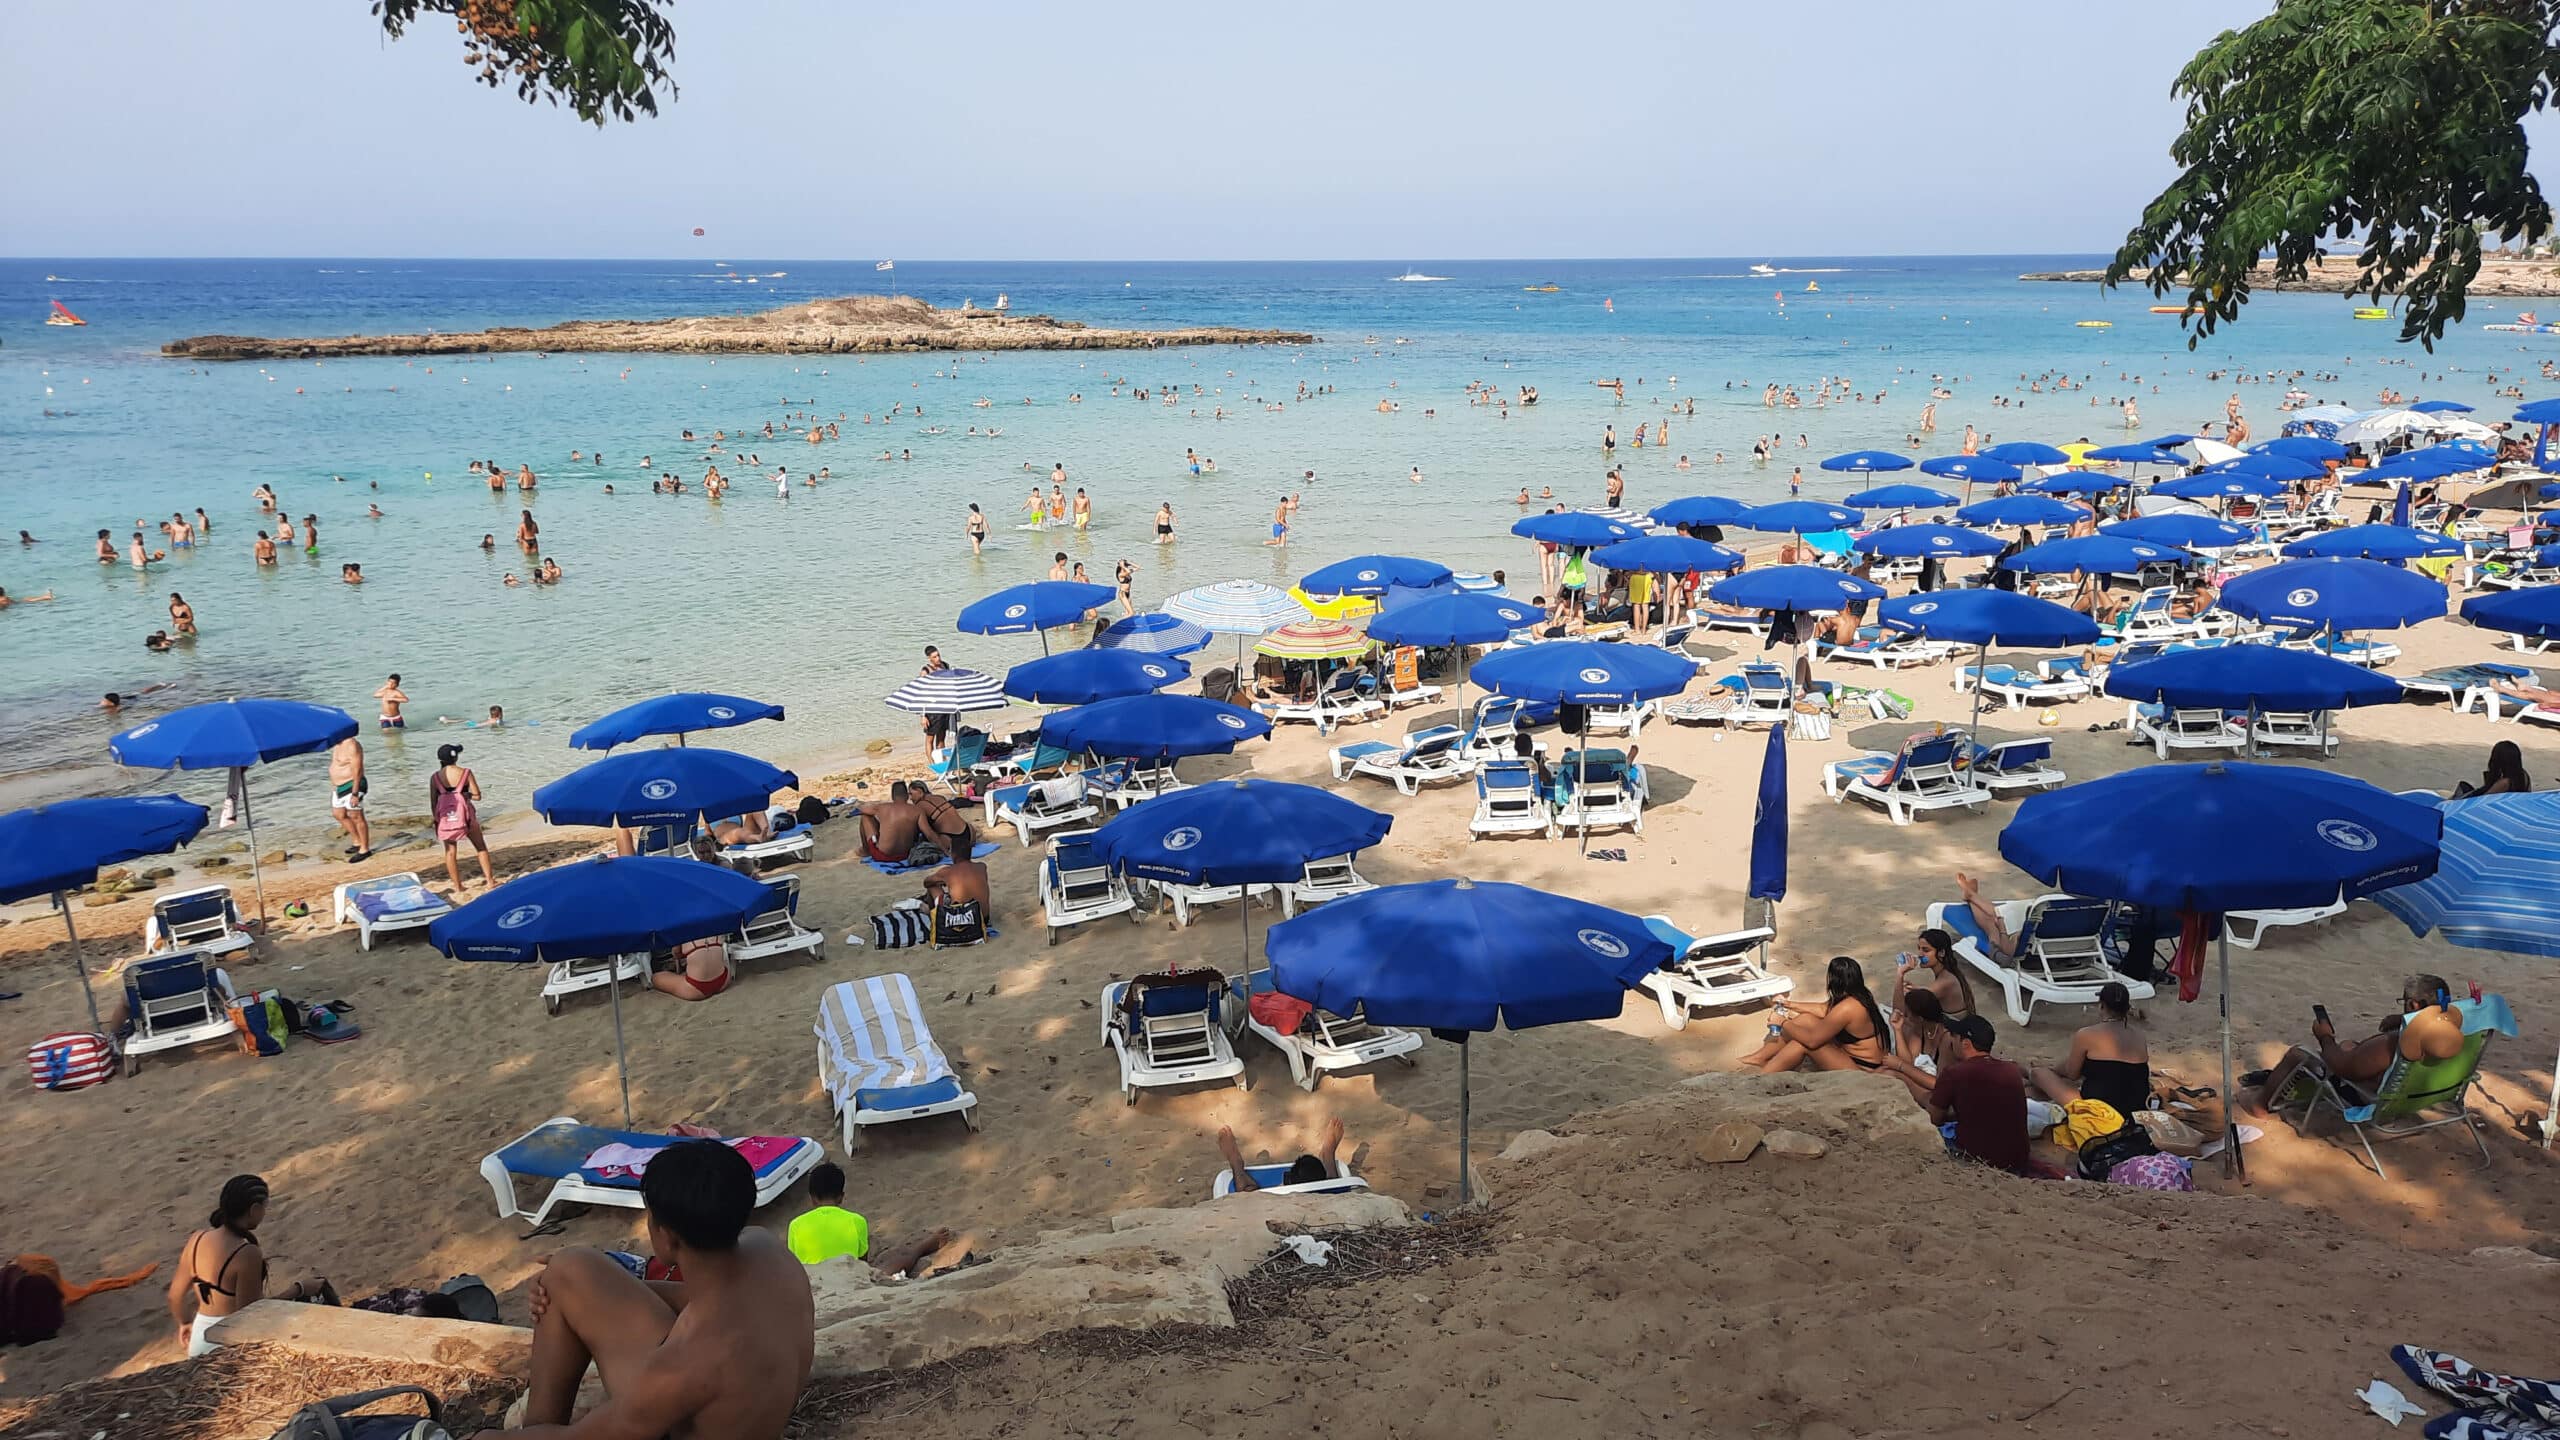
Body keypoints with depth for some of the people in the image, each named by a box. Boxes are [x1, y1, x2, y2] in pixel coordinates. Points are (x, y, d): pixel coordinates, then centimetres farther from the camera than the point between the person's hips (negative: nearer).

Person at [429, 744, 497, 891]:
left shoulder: (435, 777, -2)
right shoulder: (465, 773, -7)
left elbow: (433, 802, 0)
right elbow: (477, 796, -8)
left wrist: (436, 821, 11)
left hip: (445, 817, 1)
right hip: (465, 815, -1)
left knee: (450, 851, 13)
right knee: (481, 846, 14)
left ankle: (458, 887, 16)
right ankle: (490, 881, 15)